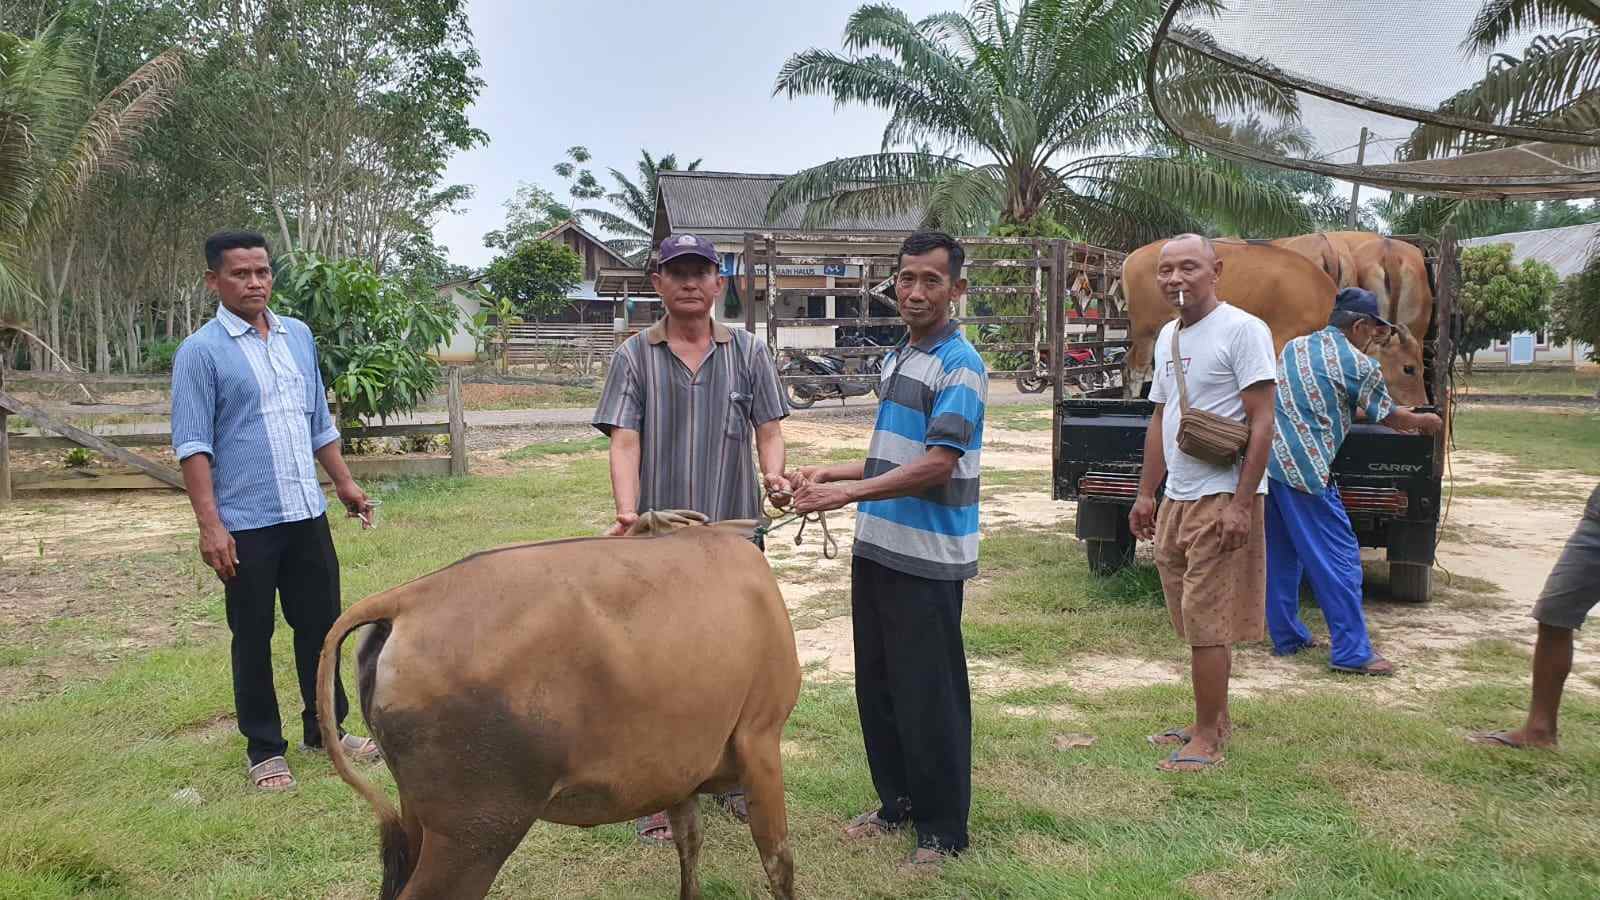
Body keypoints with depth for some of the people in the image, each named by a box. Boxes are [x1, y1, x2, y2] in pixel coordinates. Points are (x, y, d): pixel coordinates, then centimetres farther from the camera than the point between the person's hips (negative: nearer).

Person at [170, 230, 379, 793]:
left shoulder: (298, 336, 10)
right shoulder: (202, 351, -8)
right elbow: (193, 446, -11)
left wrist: (344, 482, 16)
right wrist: (210, 525, -17)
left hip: (307, 514, 5)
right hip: (246, 523, -5)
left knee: (320, 623, 13)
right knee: (253, 638, 7)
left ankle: (326, 728, 29)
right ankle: (264, 749, 20)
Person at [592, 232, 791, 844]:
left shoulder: (748, 351, 6)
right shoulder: (635, 355, 2)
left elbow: (769, 429, 3)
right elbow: (624, 440, -6)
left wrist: (773, 474, -18)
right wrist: (627, 512, -22)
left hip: (735, 531, 2)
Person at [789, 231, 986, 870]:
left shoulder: (959, 366, -12)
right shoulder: (895, 357, 14)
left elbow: (936, 465, -21)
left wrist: (848, 493, -25)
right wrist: (830, 473, 11)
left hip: (928, 558, -8)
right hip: (877, 548, 8)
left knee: (928, 696, 1)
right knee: (877, 686, 16)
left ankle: (943, 829, 15)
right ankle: (897, 801, 32)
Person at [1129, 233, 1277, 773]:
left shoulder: (1242, 330, -11)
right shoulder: (1167, 337, 13)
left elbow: (1262, 421, -14)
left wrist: (1240, 504, -19)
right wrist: (1146, 494, 17)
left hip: (1222, 498, -8)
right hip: (1177, 499, 8)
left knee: (1207, 622, -4)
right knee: (1196, 620, 14)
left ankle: (1207, 740, 5)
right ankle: (1216, 720, 27)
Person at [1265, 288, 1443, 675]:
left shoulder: (1294, 347, 17)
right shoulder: (1359, 366, -3)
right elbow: (1389, 417, 10)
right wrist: (1424, 422, 32)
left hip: (1266, 458, 8)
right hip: (1304, 469, -8)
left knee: (1280, 554, 16)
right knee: (1338, 558, 0)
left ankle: (1286, 636, 24)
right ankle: (1353, 651, 2)